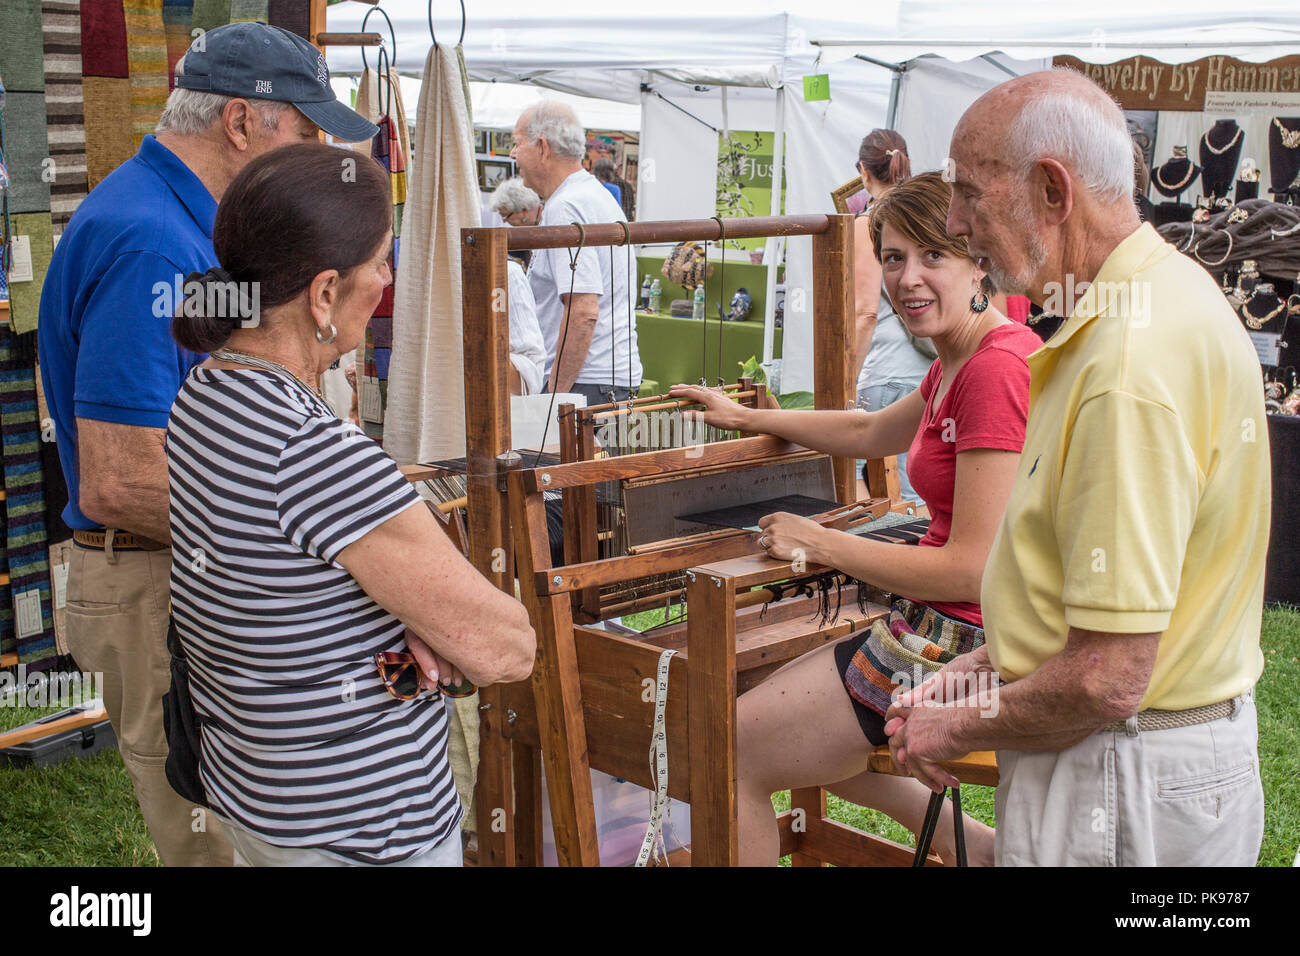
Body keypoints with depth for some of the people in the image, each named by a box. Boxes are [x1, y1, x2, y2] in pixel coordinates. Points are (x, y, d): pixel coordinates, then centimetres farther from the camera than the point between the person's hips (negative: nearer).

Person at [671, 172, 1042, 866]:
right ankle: (977, 845, 22)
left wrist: (818, 541, -14)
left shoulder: (997, 368, -21)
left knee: (732, 751, 1)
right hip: (944, 627, 10)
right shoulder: (955, 364, 10)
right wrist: (747, 418, 34)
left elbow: (973, 570, -24)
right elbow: (871, 432, 29)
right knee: (779, 710, 24)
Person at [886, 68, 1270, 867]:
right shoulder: (1171, 293, 7)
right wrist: (973, 673, 10)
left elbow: (1109, 680, -28)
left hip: (1126, 786, -9)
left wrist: (959, 727, -11)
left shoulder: (1132, 365, -27)